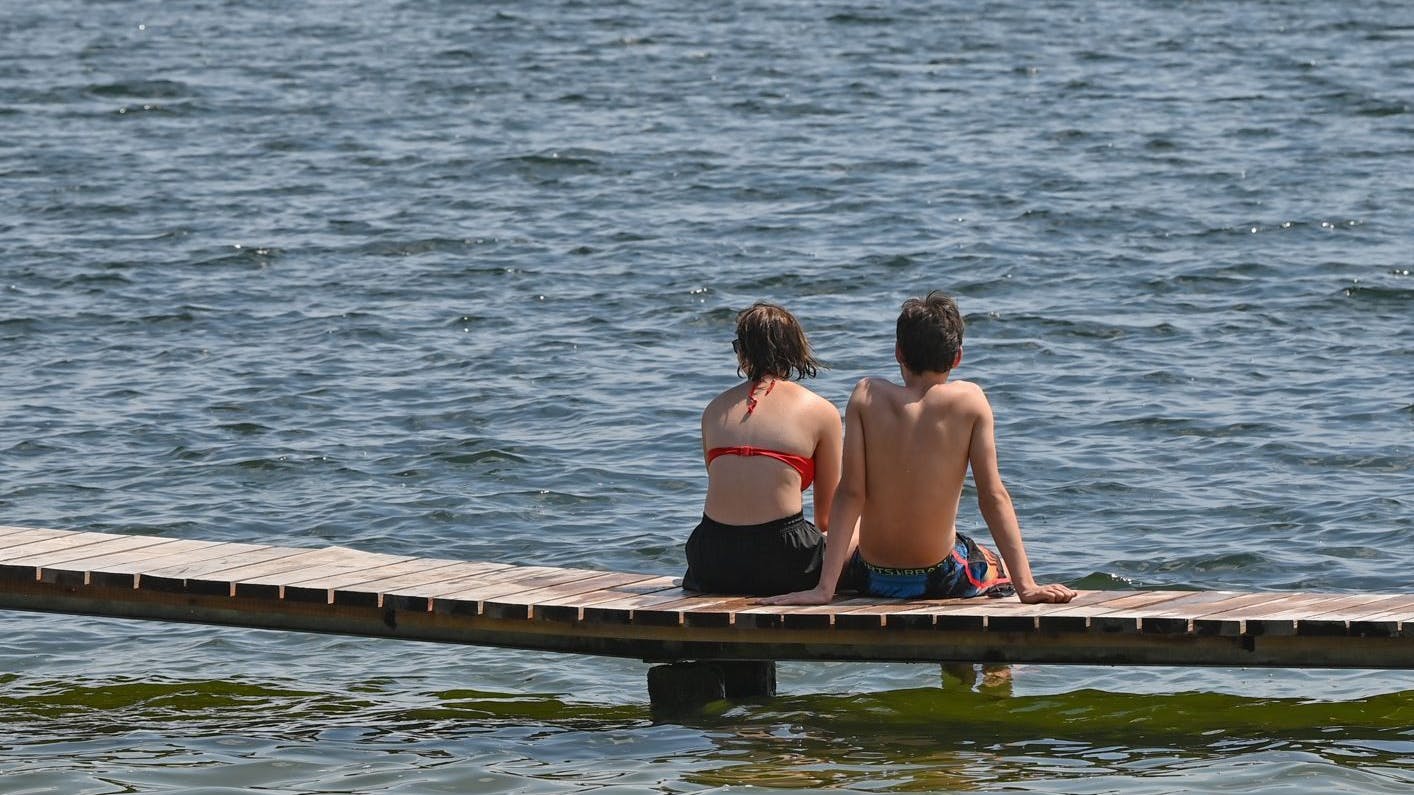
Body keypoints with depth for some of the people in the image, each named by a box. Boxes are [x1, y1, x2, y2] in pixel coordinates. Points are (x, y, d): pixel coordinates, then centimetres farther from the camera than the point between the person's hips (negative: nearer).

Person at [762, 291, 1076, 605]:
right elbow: (993, 497, -15)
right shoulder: (969, 400, -12)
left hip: (872, 578, 1)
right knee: (1005, 567, 35)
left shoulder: (867, 396, -11)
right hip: (942, 577, -1)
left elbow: (850, 494, -14)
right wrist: (1026, 587, -14)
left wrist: (824, 588, -15)